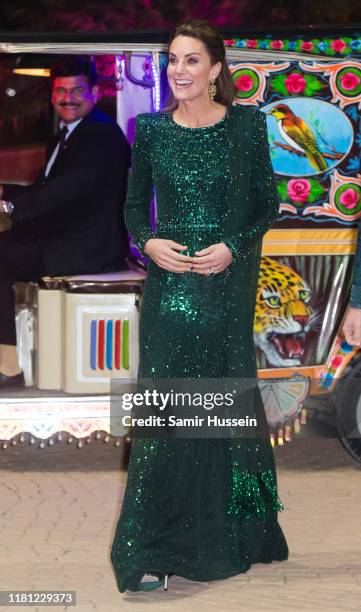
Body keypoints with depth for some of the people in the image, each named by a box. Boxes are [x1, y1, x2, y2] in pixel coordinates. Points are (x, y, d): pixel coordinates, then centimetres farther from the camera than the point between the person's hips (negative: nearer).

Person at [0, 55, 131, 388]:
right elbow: (46, 189, 20)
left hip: (90, 248, -10)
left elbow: (67, 190, -28)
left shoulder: (102, 135, -15)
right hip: (67, 236, 10)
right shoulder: (70, 133, 19)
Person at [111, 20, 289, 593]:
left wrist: (233, 247, -13)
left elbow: (267, 203, 2)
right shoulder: (151, 130, 3)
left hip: (227, 282, -1)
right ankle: (154, 553, -2)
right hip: (168, 281, 1)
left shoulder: (246, 125, -1)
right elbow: (135, 203, 10)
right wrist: (148, 242, -9)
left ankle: (229, 535, 26)